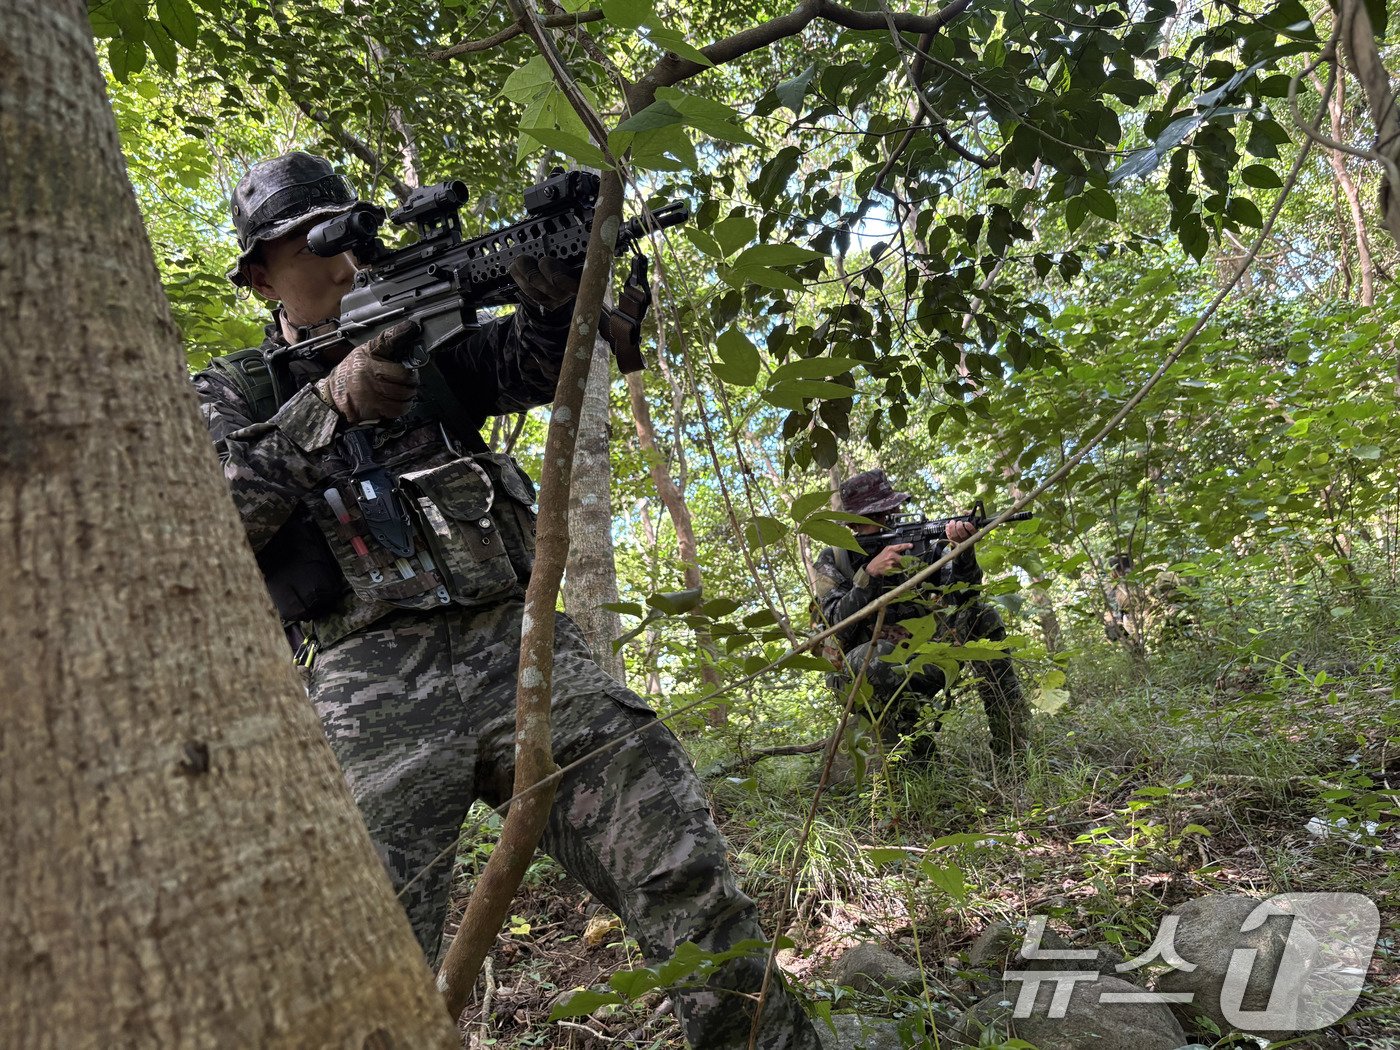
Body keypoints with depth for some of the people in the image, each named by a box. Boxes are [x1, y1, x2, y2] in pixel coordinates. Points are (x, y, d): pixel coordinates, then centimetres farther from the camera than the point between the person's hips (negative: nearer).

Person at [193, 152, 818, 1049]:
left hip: (517, 641, 2)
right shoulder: (229, 395, 17)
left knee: (686, 872, -11)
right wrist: (328, 406, -13)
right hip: (372, 682, -1)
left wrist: (556, 289, -18)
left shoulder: (425, 341, 21)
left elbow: (539, 365, 4)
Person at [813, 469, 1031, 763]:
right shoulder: (833, 560, -3)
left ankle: (1012, 754, -13)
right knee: (879, 654, -38)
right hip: (864, 673, -4)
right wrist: (870, 572, -26)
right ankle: (921, 761, -21)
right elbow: (838, 624, -16)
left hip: (918, 666, 4)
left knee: (980, 616, -12)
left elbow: (962, 593, -7)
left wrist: (962, 548, -26)